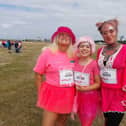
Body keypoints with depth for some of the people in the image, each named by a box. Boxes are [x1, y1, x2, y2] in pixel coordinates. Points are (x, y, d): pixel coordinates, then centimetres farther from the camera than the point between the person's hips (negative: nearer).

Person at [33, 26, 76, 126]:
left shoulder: (73, 55, -2)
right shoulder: (47, 53, -10)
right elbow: (38, 74, -5)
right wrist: (41, 94, -4)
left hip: (69, 95, 4)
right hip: (52, 94, -3)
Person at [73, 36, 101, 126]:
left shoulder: (94, 64, -16)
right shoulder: (75, 62, -4)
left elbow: (98, 83, -10)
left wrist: (85, 89, -20)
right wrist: (76, 87, -4)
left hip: (91, 98, -4)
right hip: (79, 96, 4)